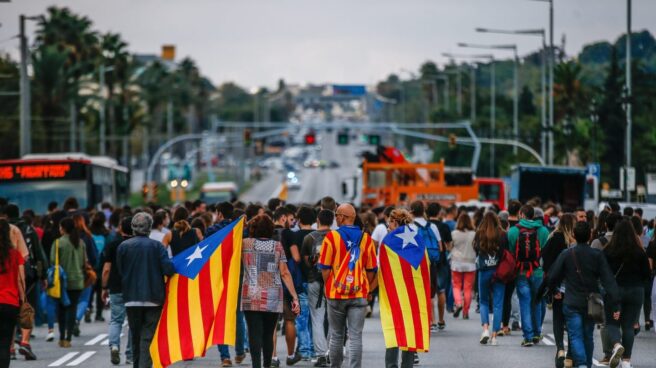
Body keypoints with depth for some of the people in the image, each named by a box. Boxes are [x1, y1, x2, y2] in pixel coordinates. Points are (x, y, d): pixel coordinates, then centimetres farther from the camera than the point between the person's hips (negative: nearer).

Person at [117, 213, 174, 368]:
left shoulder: (123, 246, -3)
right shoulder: (156, 245, -7)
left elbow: (120, 271, 1)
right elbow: (168, 269, -13)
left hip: (131, 298, 2)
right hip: (153, 297, -2)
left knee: (136, 336, 16)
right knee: (148, 337, -2)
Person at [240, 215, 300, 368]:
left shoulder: (245, 244, 2)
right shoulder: (277, 246, 6)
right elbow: (285, 273, 2)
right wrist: (295, 297, 2)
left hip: (251, 297, -2)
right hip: (273, 298, 2)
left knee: (255, 334, -7)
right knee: (268, 335, 11)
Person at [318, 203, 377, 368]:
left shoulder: (331, 237, -6)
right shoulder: (366, 239, 1)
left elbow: (325, 268, -4)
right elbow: (371, 270, 5)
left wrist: (328, 287, 10)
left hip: (336, 294, -1)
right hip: (359, 295, 1)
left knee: (336, 336, 12)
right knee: (355, 336, -1)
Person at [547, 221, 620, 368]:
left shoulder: (566, 255, -7)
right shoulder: (597, 255, -4)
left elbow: (552, 278, -3)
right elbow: (608, 280, -8)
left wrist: (552, 290, 19)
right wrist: (614, 305, -8)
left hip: (572, 303, -2)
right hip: (591, 304, 2)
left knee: (576, 337, -5)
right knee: (588, 337, 17)